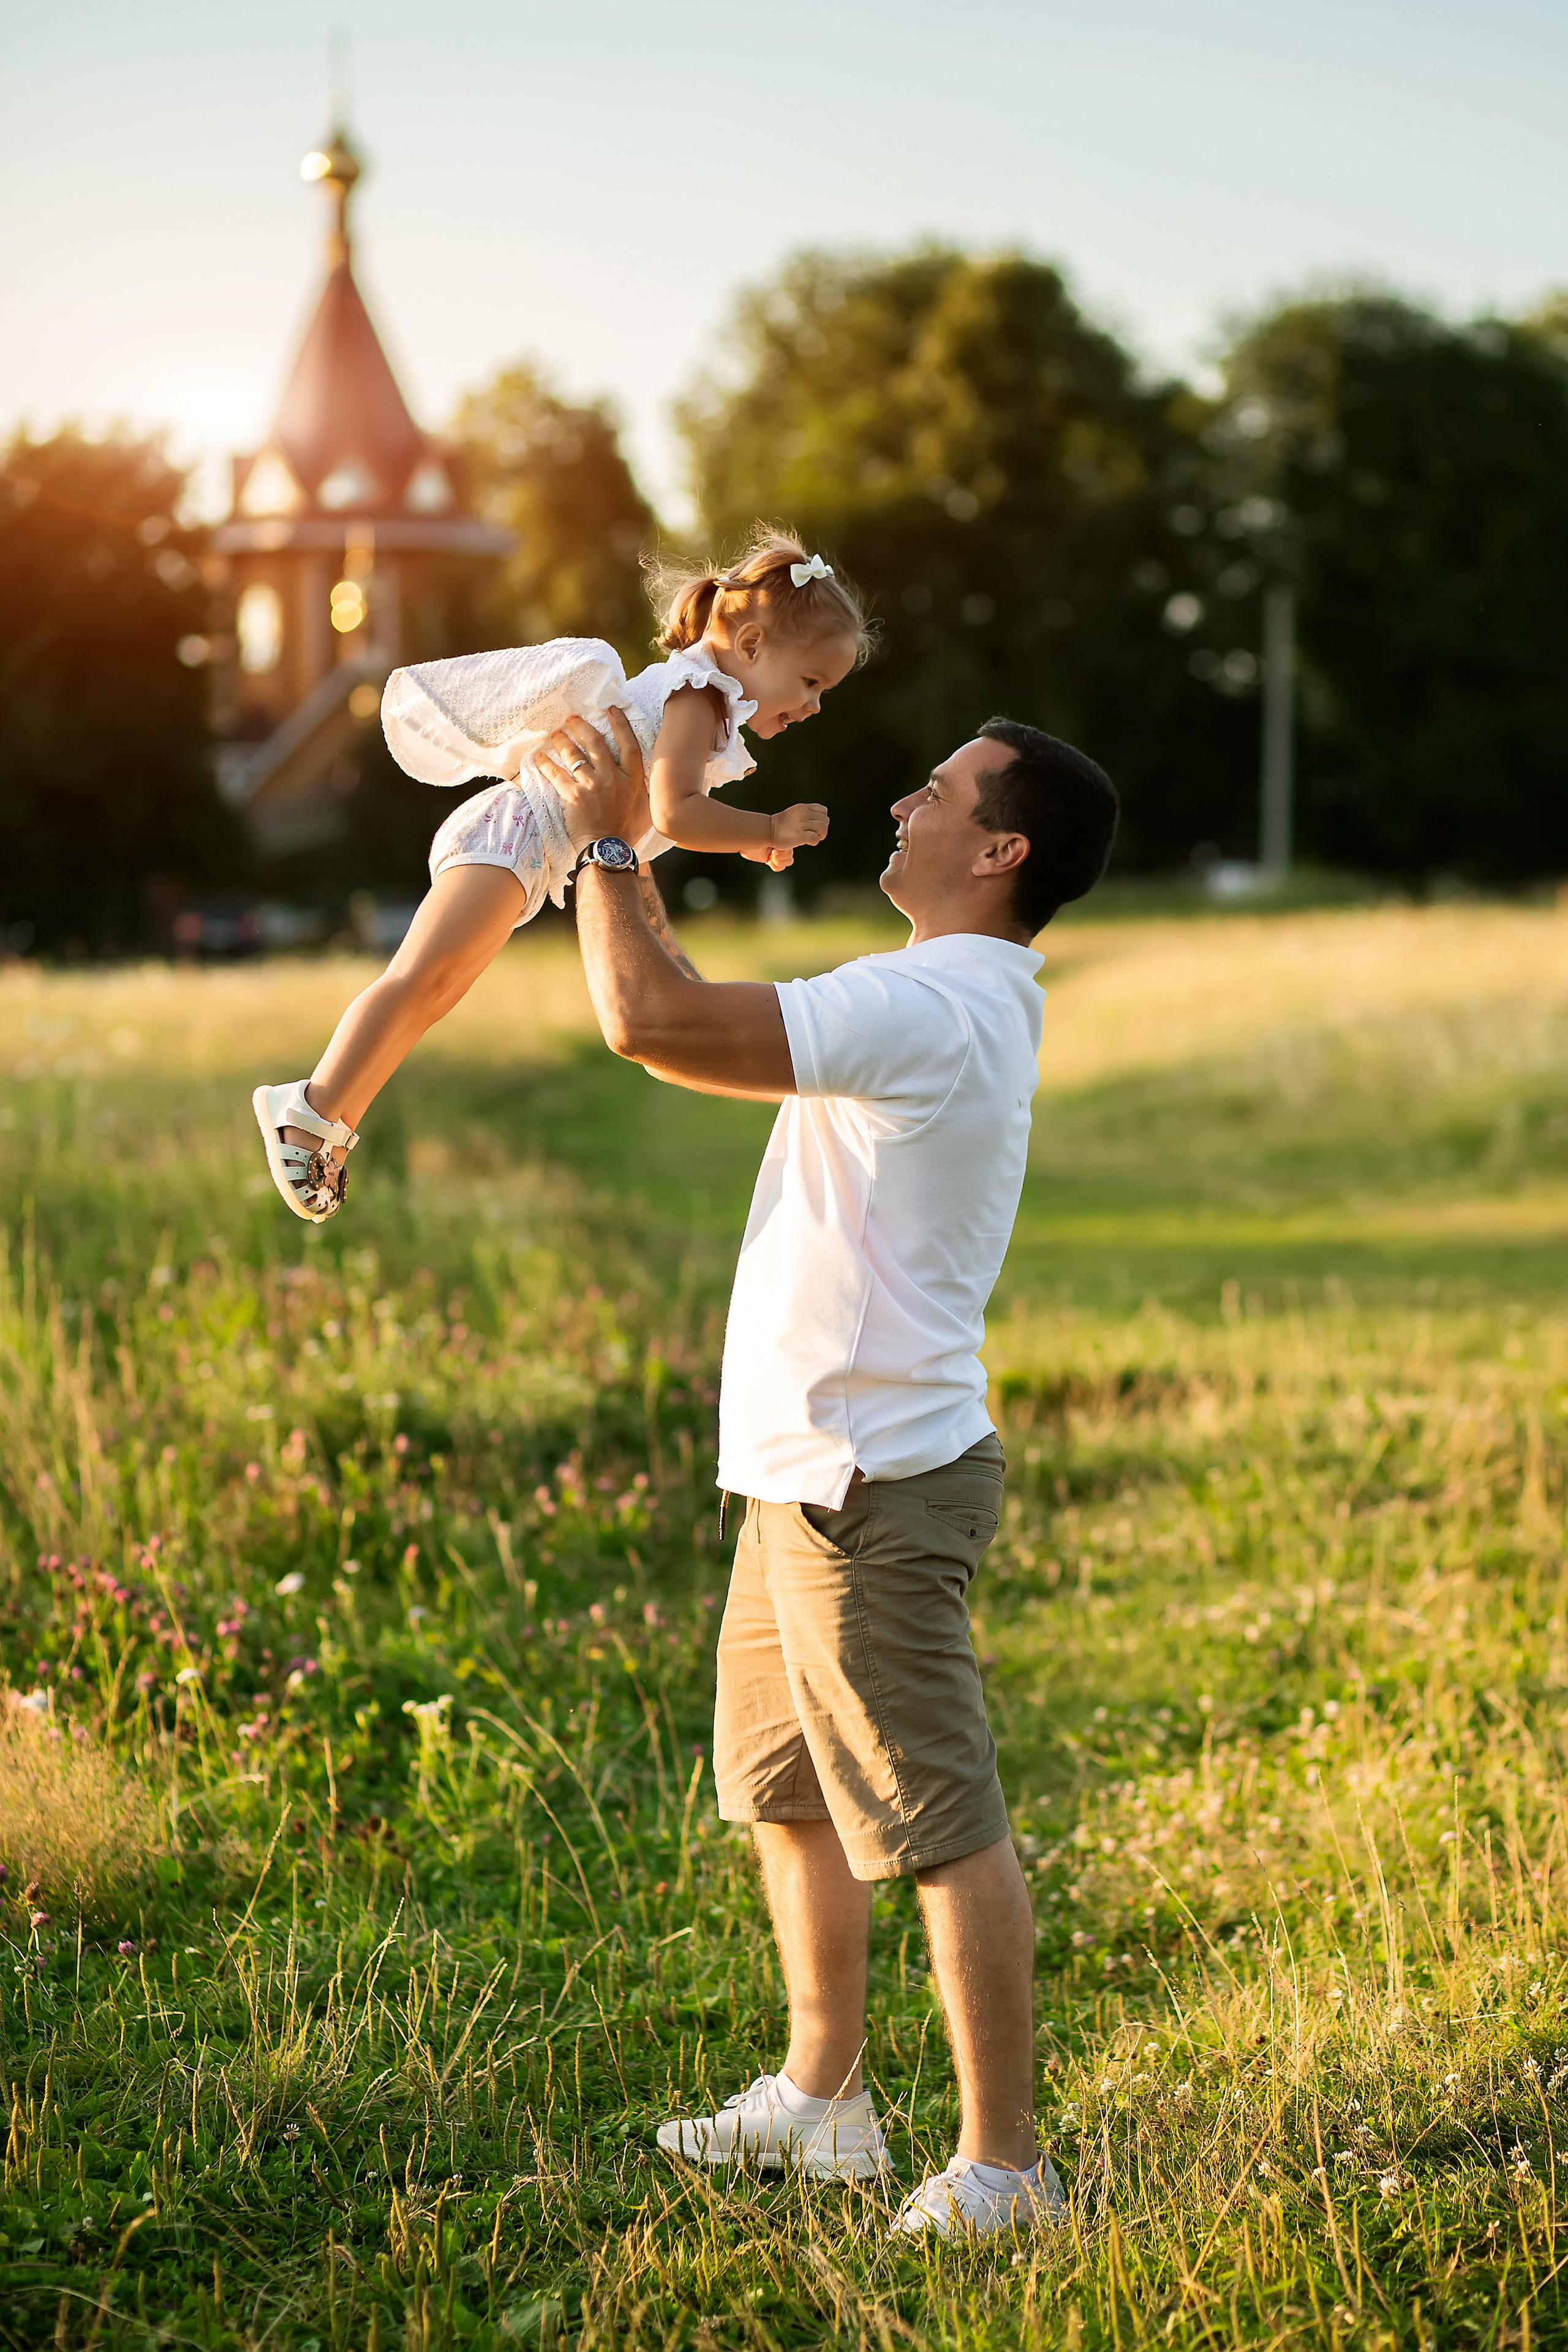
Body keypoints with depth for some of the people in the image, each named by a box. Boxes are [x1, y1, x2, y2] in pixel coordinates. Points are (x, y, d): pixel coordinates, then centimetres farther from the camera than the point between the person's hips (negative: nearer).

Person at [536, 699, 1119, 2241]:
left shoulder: (929, 1006, -20)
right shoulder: (950, 1000, 13)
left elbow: (649, 1023, -25)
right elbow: (692, 1025, 23)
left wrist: (603, 843, -11)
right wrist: (624, 855, 21)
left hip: (875, 1487, -11)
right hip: (808, 1475, 11)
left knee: (940, 1825, -4)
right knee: (785, 1794, 22)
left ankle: (1000, 2167, 3)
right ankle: (822, 2096, 35)